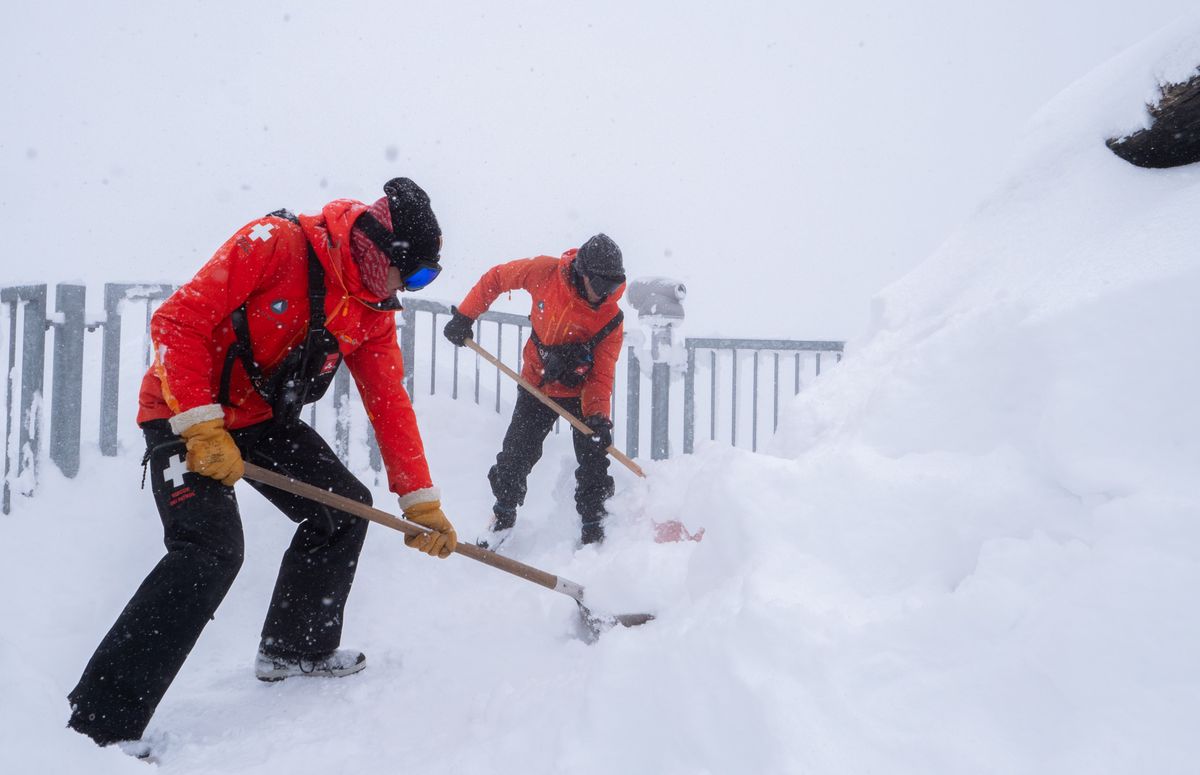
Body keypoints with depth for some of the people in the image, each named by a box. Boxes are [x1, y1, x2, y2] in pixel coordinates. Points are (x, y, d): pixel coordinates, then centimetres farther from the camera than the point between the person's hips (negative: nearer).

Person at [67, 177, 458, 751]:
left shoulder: (373, 310, -1)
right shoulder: (276, 244, -23)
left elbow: (389, 403, 0)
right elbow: (178, 321, -23)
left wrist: (421, 501, -4)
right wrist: (202, 428, -29)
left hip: (264, 419, 8)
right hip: (185, 411, -8)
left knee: (345, 506, 6)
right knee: (212, 550, -23)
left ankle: (297, 647, 25)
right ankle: (100, 723, -13)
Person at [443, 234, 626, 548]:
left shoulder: (610, 318, -21)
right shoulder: (545, 272, -21)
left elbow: (601, 374, -21)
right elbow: (496, 277, -5)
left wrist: (598, 416, -37)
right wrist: (464, 316, -5)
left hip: (582, 391, -1)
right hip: (537, 384, 1)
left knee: (594, 464, -4)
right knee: (515, 456, 3)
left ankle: (593, 529, 13)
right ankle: (503, 517, 26)